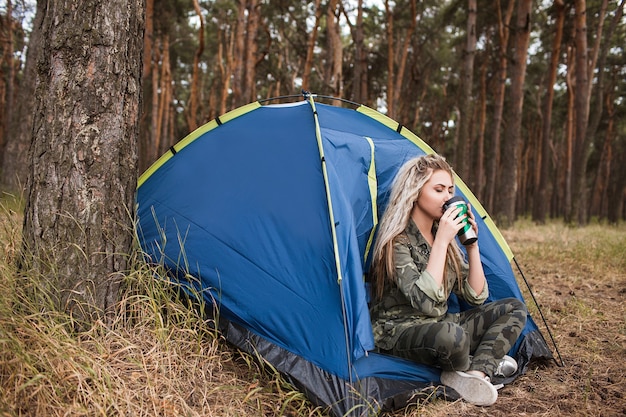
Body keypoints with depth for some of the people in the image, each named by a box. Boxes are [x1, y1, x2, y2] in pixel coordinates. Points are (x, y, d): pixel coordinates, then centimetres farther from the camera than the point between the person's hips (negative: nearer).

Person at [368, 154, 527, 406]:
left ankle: (474, 374, -19)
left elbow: (476, 297, 6)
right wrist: (441, 241, -27)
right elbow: (426, 302, -30)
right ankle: (485, 364, -6)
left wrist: (472, 243, -4)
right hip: (397, 333, -8)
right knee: (451, 335, -40)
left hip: (438, 326, 8)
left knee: (514, 308, 0)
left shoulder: (445, 237, 7)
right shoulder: (398, 242, -16)